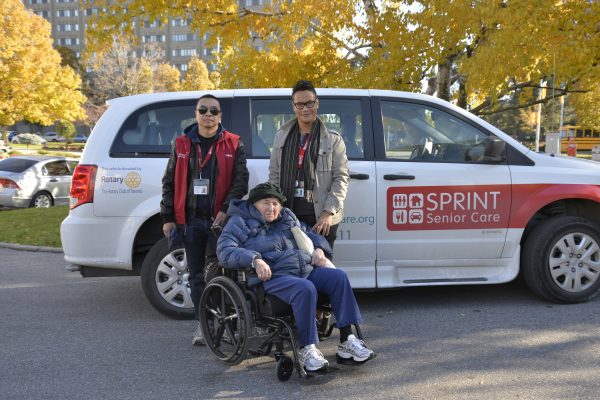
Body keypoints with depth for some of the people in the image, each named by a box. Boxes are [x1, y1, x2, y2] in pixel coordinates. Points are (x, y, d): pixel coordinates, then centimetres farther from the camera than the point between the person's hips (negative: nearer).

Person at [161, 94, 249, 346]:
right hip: (190, 220, 3)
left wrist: (226, 209, -13)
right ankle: (202, 323, 17)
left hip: (220, 219, -2)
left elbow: (241, 180, -1)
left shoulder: (233, 144, 4)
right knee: (196, 274, 8)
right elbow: (169, 183, 11)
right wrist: (168, 218, 5)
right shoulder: (182, 144, 10)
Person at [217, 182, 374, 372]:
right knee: (305, 289, -37)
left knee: (338, 277, -19)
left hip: (305, 269, 7)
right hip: (272, 277, -7)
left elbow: (310, 234, 36)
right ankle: (306, 350, -30)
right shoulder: (240, 223, 6)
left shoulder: (288, 217, 25)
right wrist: (255, 259, -25)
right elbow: (224, 251, -9)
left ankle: (346, 341, -19)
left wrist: (319, 249, 11)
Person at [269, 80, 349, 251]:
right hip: (288, 216, 3)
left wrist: (328, 212, -10)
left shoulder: (333, 139, 2)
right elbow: (274, 175, 15)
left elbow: (341, 177, -1)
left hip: (321, 218, -3)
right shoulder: (282, 136, 13)